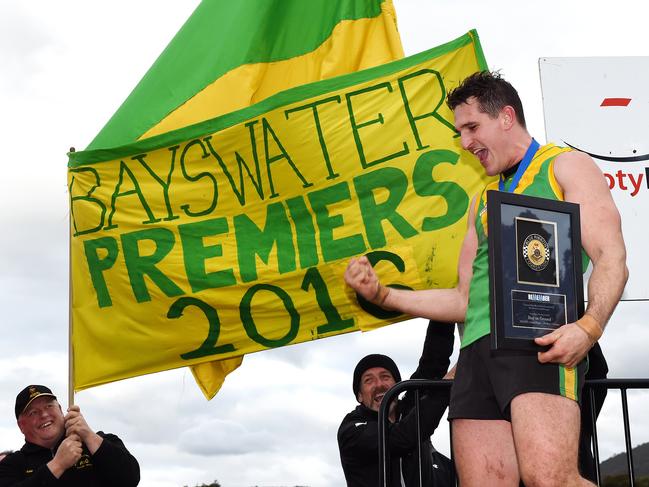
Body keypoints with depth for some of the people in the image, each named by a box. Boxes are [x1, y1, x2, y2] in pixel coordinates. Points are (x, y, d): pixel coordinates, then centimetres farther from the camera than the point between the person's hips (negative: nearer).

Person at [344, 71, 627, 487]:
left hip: (538, 342, -6)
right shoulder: (482, 201, 31)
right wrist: (382, 295, 18)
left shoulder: (566, 166, 12)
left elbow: (611, 258, -2)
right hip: (477, 350, 6)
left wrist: (589, 326, -21)